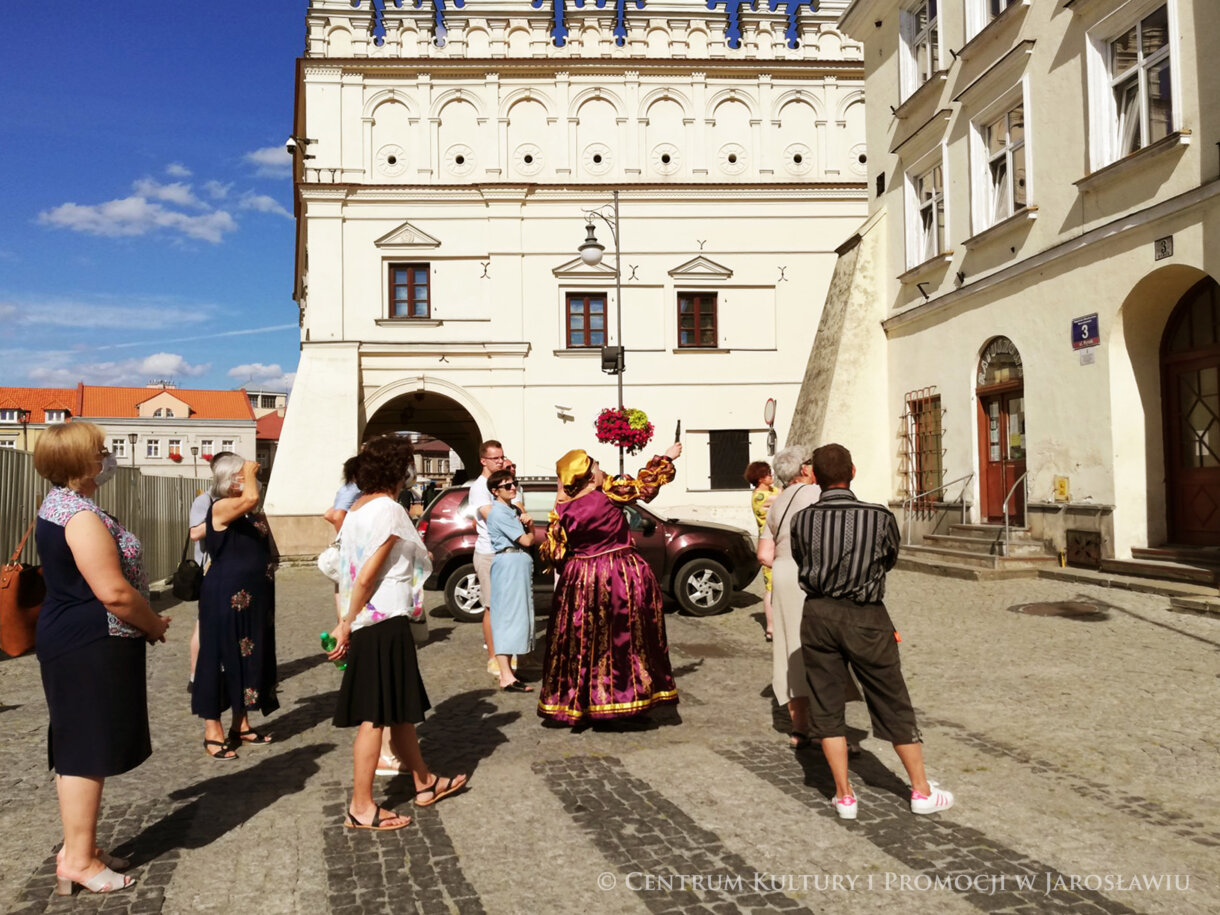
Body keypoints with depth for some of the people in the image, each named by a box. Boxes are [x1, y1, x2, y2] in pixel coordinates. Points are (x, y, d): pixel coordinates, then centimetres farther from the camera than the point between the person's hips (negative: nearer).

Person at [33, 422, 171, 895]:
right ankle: (77, 859, 6)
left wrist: (146, 622, 15)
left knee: (80, 749, 16)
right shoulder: (81, 515, -19)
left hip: (74, 640, 11)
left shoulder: (61, 504, 13)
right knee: (86, 750, -3)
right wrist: (154, 625, -7)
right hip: (89, 645, -11)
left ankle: (80, 844, 26)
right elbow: (114, 592, -24)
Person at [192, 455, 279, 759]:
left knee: (250, 656, 13)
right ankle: (212, 733, 5)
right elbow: (250, 497, -31)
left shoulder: (253, 514, 13)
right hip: (226, 597, -8)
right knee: (221, 656, -3)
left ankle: (241, 725, 24)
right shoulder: (220, 508, -11)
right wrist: (250, 474, -16)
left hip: (254, 597, 8)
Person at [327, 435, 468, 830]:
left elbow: (354, 571, 10)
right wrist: (347, 625, -10)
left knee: (400, 706, 19)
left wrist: (348, 622, 11)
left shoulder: (356, 508, 10)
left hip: (366, 623, 9)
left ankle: (424, 782, 33)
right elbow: (367, 576, -18)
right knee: (375, 715, -1)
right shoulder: (389, 510, -15)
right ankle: (361, 808, 7)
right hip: (384, 622, -9)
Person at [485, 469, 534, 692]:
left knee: (517, 615, 11)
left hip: (521, 564, 10)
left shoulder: (515, 510, 17)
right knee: (508, 616, -12)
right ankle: (506, 678, -15)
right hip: (508, 563, -10)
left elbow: (531, 533, 15)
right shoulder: (498, 512, -12)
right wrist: (529, 532, 7)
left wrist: (528, 523, -5)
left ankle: (507, 670, 17)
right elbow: (526, 540, -16)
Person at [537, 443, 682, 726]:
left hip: (581, 583, 2)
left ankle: (573, 702, 16)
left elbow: (551, 554, -1)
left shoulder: (563, 511, -6)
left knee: (581, 644, 10)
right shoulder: (609, 493, -11)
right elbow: (646, 485, -1)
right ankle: (632, 696, 16)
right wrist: (667, 458, 12)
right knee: (628, 640, 9)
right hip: (622, 578, -2)